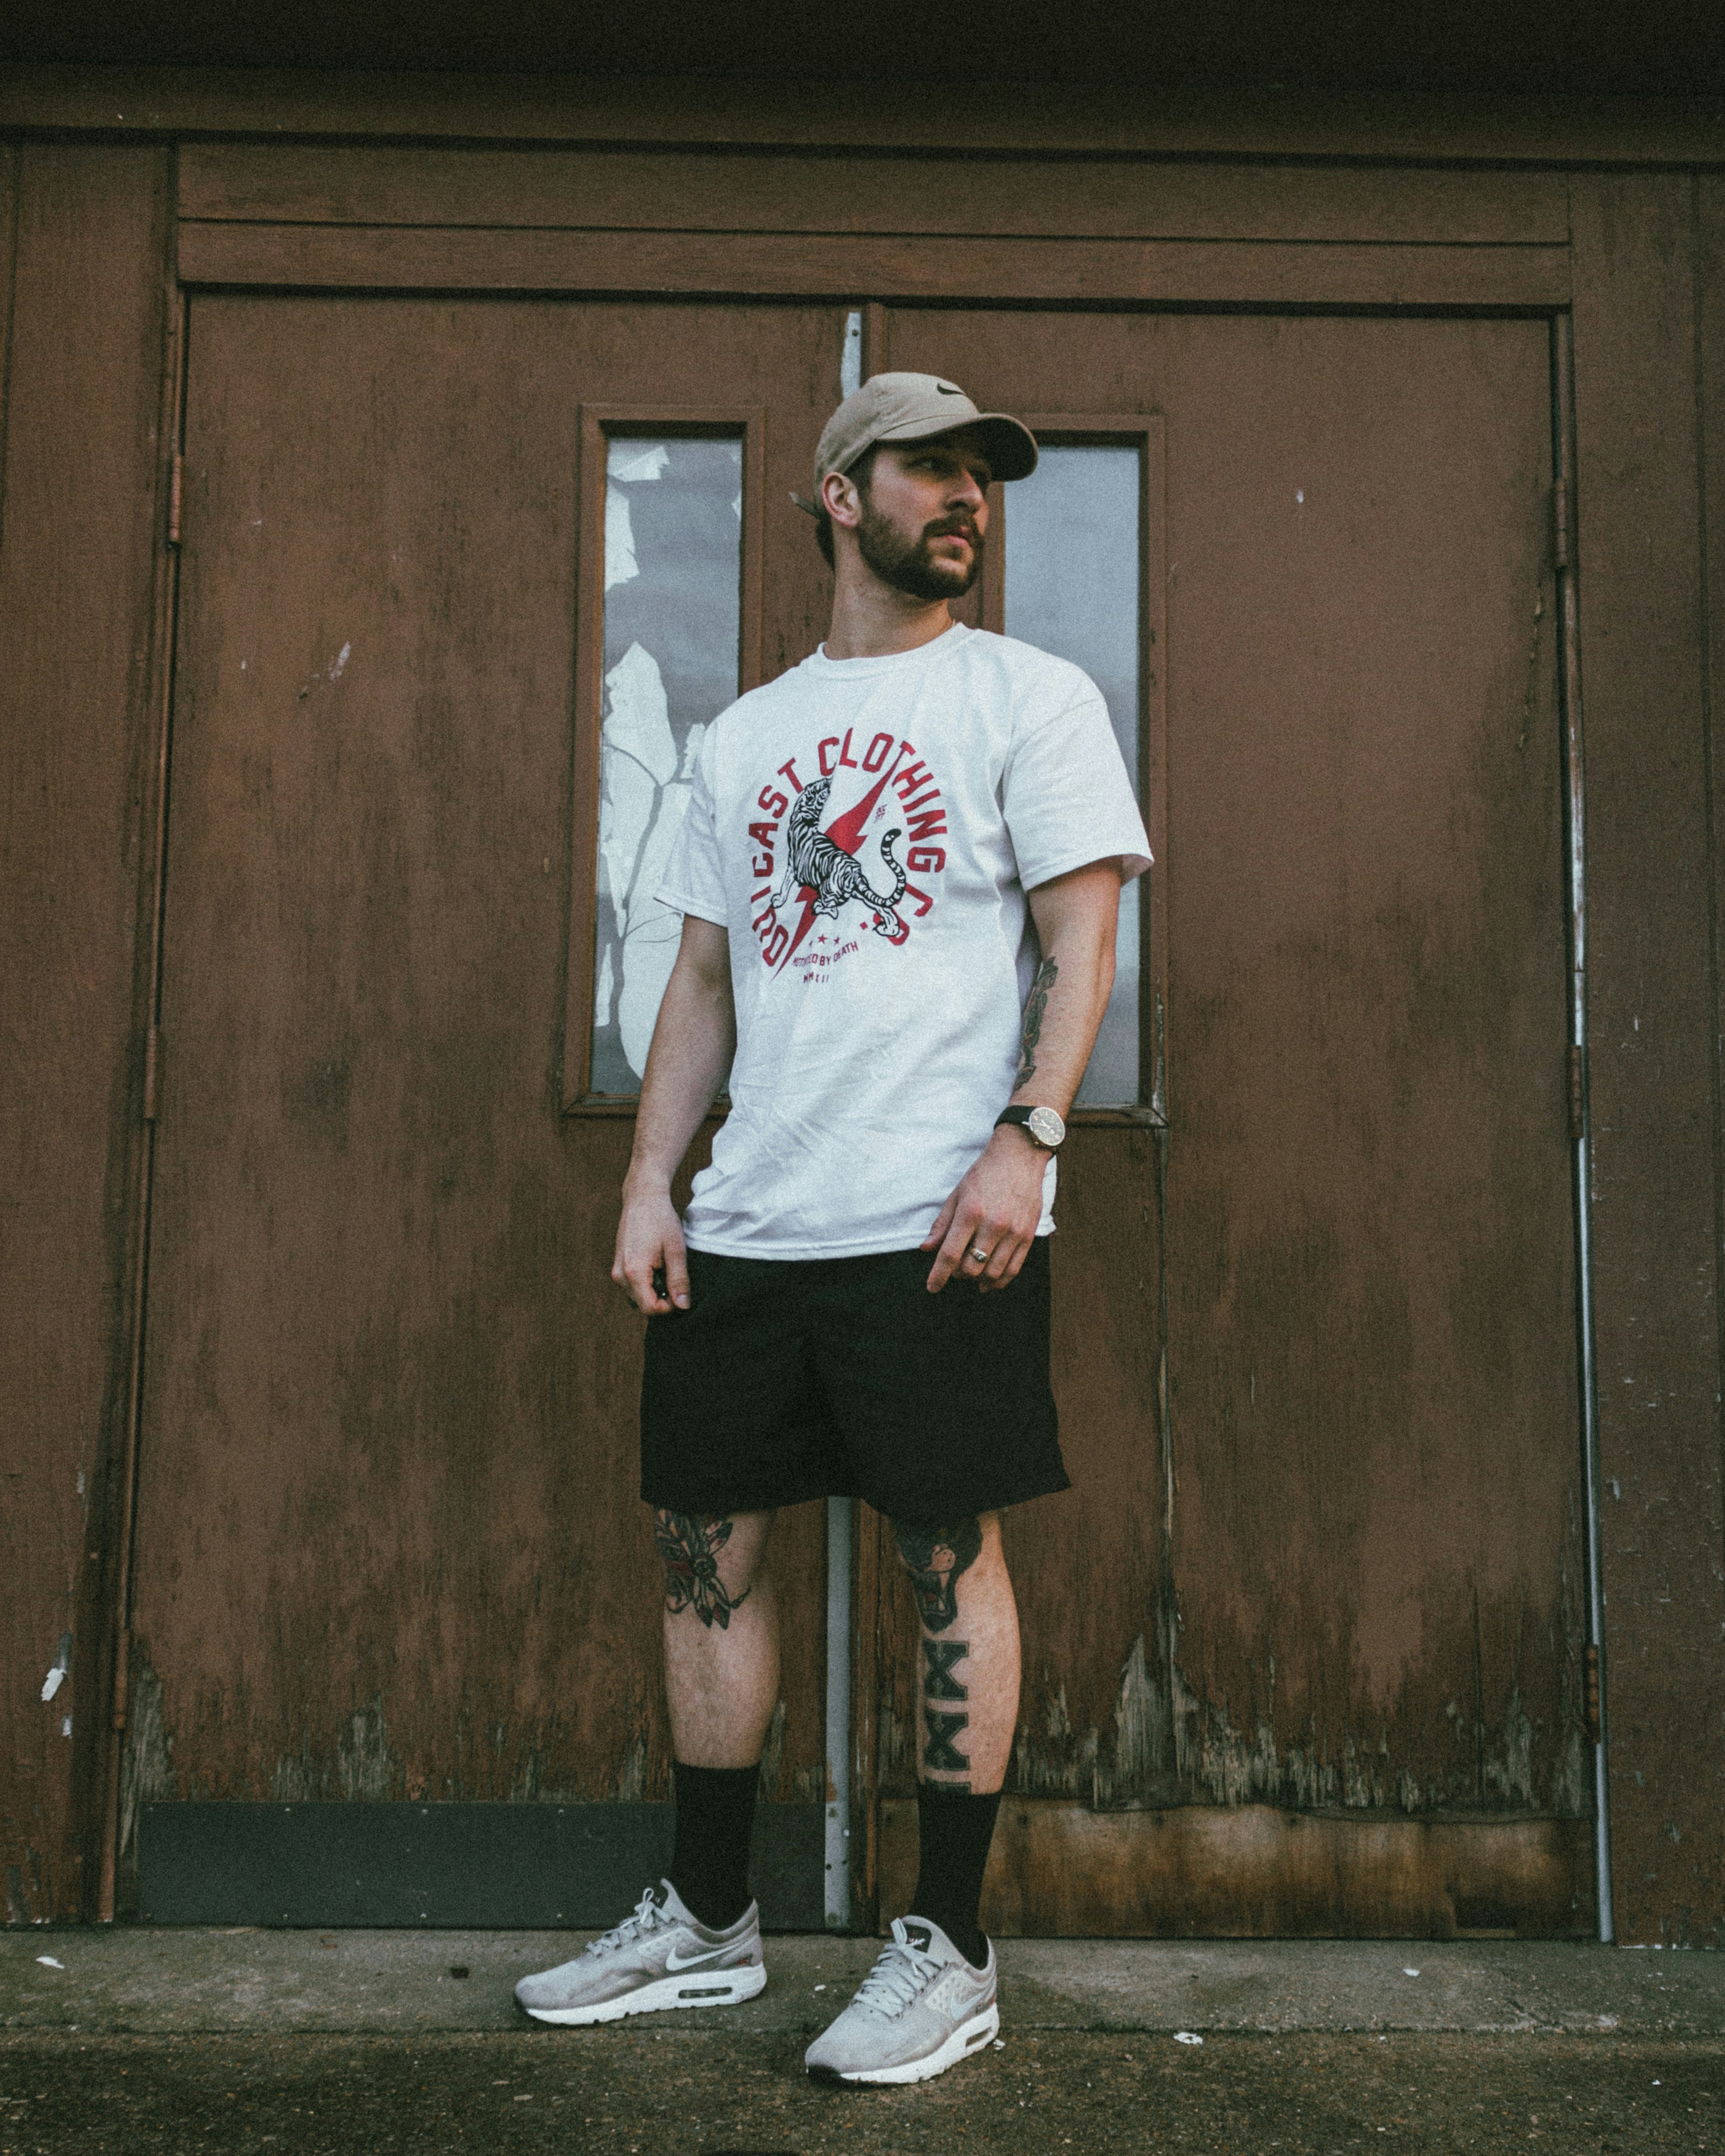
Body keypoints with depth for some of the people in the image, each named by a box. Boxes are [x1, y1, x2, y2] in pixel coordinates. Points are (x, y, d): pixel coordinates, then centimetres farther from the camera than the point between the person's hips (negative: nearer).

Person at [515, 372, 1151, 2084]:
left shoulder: (1030, 698, 4)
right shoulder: (747, 733, 17)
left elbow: (1082, 942, -4)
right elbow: (705, 974, 17)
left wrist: (1026, 1138, -17)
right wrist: (648, 1183, 8)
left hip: (940, 1219, -5)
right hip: (750, 1220, 5)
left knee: (952, 1556, -1)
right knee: (706, 1539, 8)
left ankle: (948, 1949, 13)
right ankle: (706, 1922, 24)